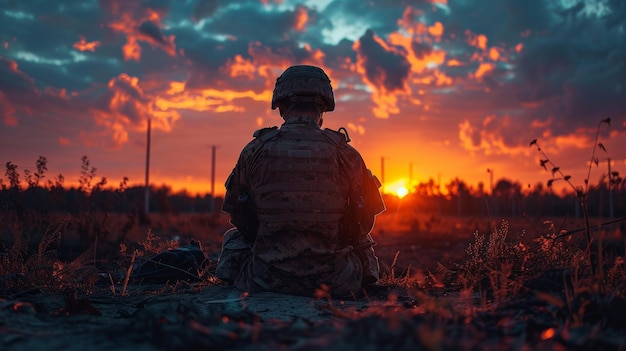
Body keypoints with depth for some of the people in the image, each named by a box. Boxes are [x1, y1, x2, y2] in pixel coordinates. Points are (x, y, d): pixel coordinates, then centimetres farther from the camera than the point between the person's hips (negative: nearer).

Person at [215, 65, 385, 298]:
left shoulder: (254, 151, -5)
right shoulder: (346, 155, -6)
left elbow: (239, 216, 5)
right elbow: (364, 221, 3)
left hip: (267, 280, 0)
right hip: (332, 284, 1)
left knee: (233, 237, 31)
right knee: (362, 241, 32)